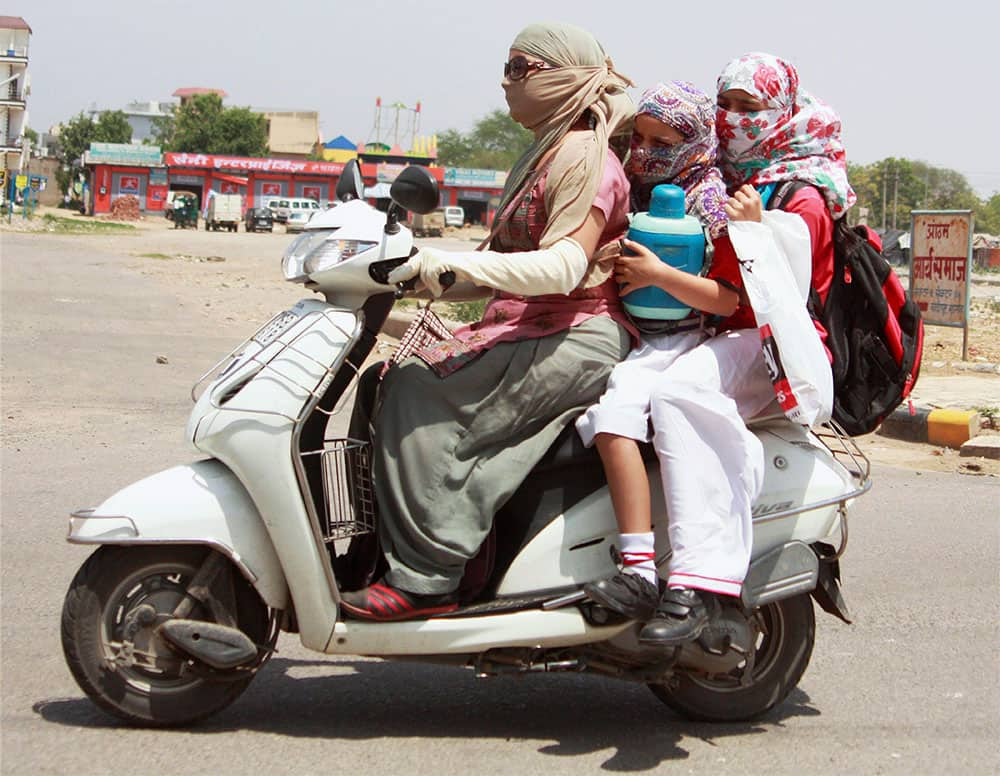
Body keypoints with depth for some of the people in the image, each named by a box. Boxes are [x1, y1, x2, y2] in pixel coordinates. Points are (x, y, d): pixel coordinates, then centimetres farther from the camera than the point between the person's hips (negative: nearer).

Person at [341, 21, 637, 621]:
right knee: (399, 387, -2)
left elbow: (562, 267, -23)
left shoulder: (582, 157, -10)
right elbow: (511, 262, 25)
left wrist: (454, 263, -28)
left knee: (422, 395, -22)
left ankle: (425, 577, -21)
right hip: (531, 332, 10)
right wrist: (429, 269, 14)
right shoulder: (549, 154, 23)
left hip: (574, 341, -10)